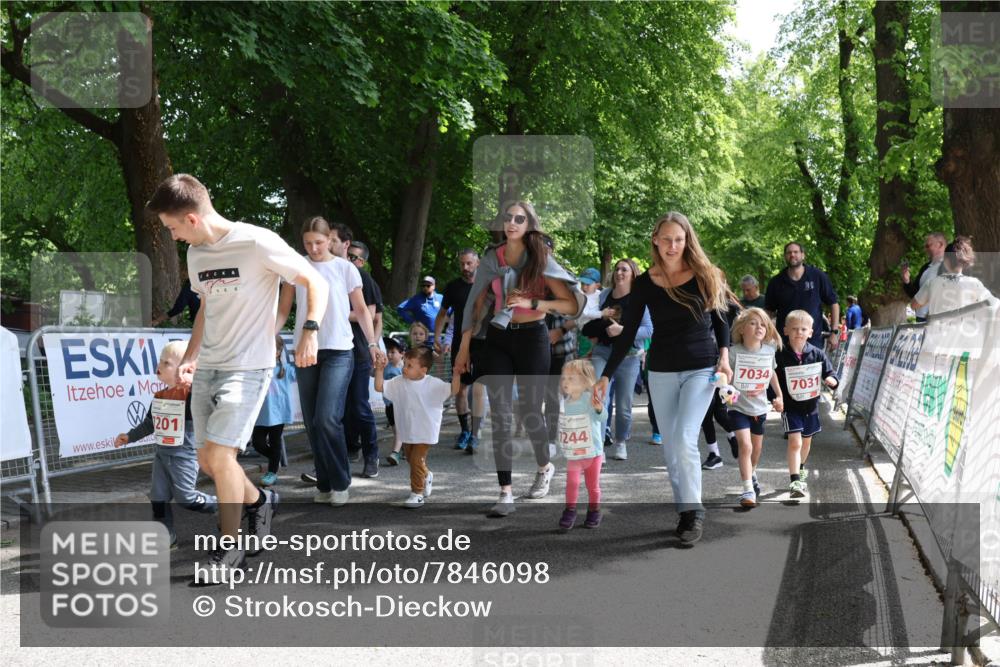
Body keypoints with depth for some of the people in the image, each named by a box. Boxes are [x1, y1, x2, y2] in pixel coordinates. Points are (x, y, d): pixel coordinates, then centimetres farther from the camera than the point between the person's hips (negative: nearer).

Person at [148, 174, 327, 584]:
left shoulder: (258, 243, -14)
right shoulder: (196, 254, 9)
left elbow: (316, 283, -10)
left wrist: (310, 331, -24)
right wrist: (190, 357, 14)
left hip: (248, 367, -8)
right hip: (207, 369, 8)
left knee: (219, 453, -16)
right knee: (208, 460, 9)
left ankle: (231, 549, 0)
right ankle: (258, 502, 36)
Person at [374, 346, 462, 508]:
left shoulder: (433, 384, -14)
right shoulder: (399, 382, -5)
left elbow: (453, 391, -15)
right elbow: (379, 387, -4)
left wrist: (456, 374, -29)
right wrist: (379, 370, -14)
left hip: (425, 433, -5)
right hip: (407, 432, 5)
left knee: (416, 461, -9)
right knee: (410, 459, 21)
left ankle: (417, 493, 5)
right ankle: (426, 477, 49)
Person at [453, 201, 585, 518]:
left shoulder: (541, 259, -4)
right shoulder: (491, 258, 4)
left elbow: (572, 305, -10)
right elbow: (474, 305, 9)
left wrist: (530, 302, -21)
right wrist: (464, 348, 6)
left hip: (532, 337, -2)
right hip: (497, 339, 3)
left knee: (529, 412, 5)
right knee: (499, 415, -5)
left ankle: (545, 468, 35)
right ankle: (506, 494, -5)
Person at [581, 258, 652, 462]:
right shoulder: (604, 295, 9)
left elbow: (648, 330, -10)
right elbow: (588, 326, 18)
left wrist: (622, 330, -21)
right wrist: (600, 316, -3)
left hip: (628, 356, -2)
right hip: (602, 353, 2)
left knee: (623, 406, 6)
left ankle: (620, 443, 28)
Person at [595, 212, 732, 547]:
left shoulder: (705, 276, -4)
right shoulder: (645, 283, -2)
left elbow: (720, 318, 8)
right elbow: (627, 334, 1)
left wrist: (724, 357, -5)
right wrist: (606, 376, -3)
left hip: (701, 369, -2)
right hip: (661, 371, 3)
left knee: (685, 441, -17)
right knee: (670, 448, 6)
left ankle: (695, 512, -5)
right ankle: (684, 510, 18)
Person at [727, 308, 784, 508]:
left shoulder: (769, 351, -4)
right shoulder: (734, 352, -16)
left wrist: (779, 395, 14)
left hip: (760, 406, 5)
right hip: (738, 406, -5)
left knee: (757, 446, 21)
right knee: (745, 445, -17)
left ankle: (752, 474, 49)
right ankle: (748, 490, -14)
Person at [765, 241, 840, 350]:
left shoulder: (818, 277, 0)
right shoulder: (776, 282, 4)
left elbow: (833, 304, 5)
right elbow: (769, 311, 11)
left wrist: (834, 332, -1)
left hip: (814, 341, -1)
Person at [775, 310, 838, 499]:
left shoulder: (818, 354, -5)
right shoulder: (780, 356, -11)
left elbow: (831, 374, -2)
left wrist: (831, 380, -24)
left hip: (811, 405, 4)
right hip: (790, 407, -4)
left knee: (806, 441, 21)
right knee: (795, 442, -15)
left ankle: (800, 470, 45)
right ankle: (794, 481, -15)